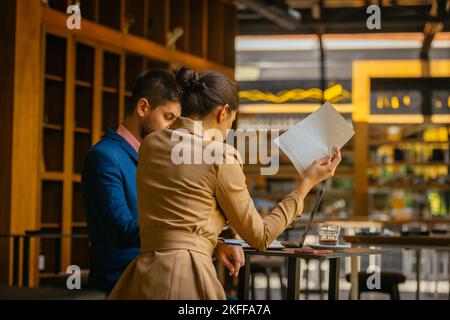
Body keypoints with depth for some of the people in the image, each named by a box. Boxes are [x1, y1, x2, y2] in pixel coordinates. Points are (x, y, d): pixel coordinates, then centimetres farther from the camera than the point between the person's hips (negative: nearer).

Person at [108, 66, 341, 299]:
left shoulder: (148, 144, 10)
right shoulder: (221, 157, -7)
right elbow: (260, 237, 3)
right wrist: (307, 183, 8)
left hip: (142, 278, 7)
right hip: (188, 278, -6)